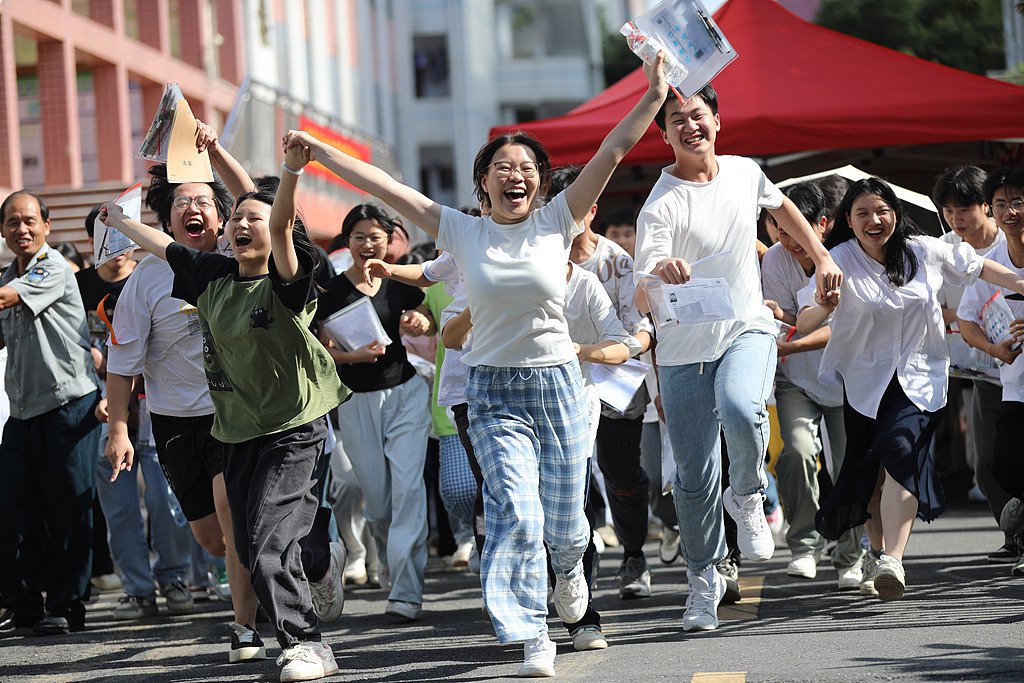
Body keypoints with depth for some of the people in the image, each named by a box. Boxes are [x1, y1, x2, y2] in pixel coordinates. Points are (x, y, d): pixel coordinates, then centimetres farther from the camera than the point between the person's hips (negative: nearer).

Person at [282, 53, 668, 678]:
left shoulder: (556, 222, -1)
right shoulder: (462, 232, 0)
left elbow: (615, 150, -5)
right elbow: (383, 185, -2)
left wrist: (655, 94, -10)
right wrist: (317, 150, -4)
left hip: (558, 385, 1)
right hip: (494, 394, 0)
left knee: (561, 520, 8)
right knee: (515, 515, -16)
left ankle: (570, 566, 45)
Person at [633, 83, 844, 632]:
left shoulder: (745, 173, 1)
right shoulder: (660, 206, -14)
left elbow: (781, 206, 26)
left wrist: (821, 257, 23)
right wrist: (661, 273, -47)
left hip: (747, 330, 2)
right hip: (685, 348, -1)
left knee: (741, 409, -32)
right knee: (694, 478, 1)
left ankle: (747, 496, -2)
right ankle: (703, 580, 21)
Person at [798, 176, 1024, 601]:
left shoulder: (925, 252, -3)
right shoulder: (841, 261, -11)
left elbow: (976, 266, 15)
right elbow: (803, 326, -20)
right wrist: (823, 308, -41)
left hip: (918, 378, 0)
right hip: (862, 378, 0)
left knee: (900, 450, -23)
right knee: (869, 470, 5)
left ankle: (892, 560, -34)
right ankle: (877, 554, 32)